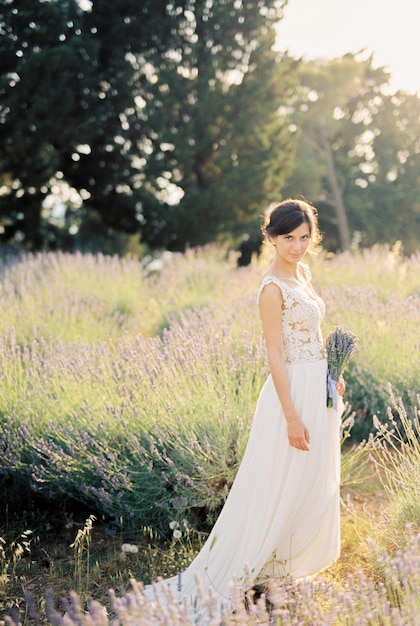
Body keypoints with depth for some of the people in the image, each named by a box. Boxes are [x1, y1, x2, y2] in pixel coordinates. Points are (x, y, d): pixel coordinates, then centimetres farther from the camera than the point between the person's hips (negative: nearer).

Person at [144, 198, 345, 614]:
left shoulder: (302, 274, 9)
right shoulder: (273, 288, -18)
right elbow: (275, 355, -20)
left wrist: (332, 374, 16)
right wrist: (292, 416, -21)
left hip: (319, 389, 9)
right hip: (294, 391, -9)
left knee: (314, 481, 17)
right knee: (279, 485, -1)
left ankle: (290, 559, 34)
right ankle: (220, 577, 10)